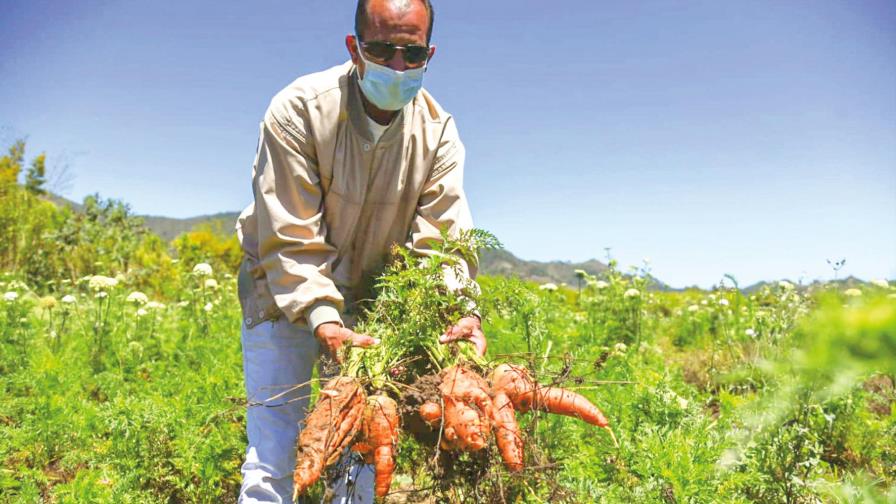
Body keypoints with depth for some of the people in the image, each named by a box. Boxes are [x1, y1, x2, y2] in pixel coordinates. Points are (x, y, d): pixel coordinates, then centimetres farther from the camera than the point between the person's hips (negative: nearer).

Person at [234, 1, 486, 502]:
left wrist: (463, 311, -34)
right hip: (287, 295, -2)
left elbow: (443, 240, -16)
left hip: (371, 301, 3)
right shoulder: (298, 110, -20)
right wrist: (323, 321, -35)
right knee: (273, 457, -3)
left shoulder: (438, 131, -10)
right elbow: (291, 241, -23)